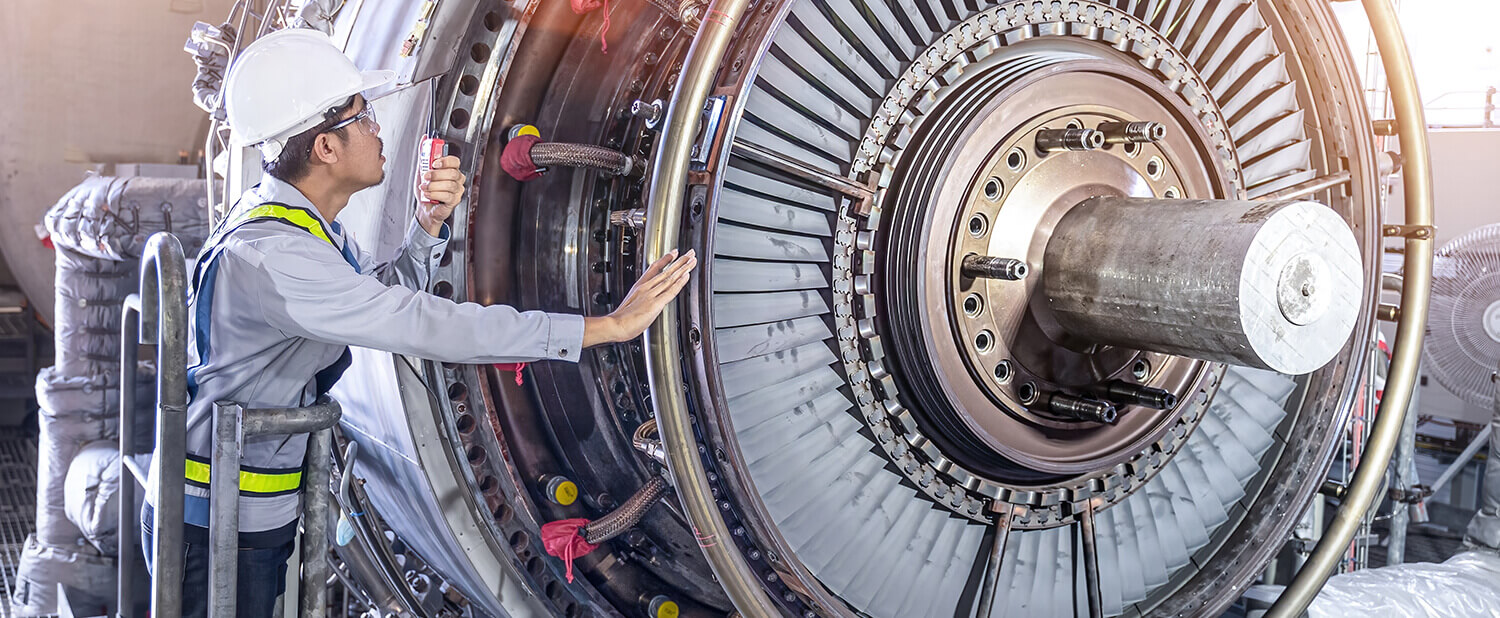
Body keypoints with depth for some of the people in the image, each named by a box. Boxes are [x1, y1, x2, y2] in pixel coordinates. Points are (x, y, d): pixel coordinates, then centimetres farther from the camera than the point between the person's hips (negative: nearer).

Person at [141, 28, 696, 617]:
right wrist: (608, 325, -32)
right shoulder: (264, 253, -29)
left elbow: (384, 297, 13)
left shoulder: (300, 219, 2)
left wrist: (429, 222, -7)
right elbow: (422, 325, -34)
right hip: (217, 525, -9)